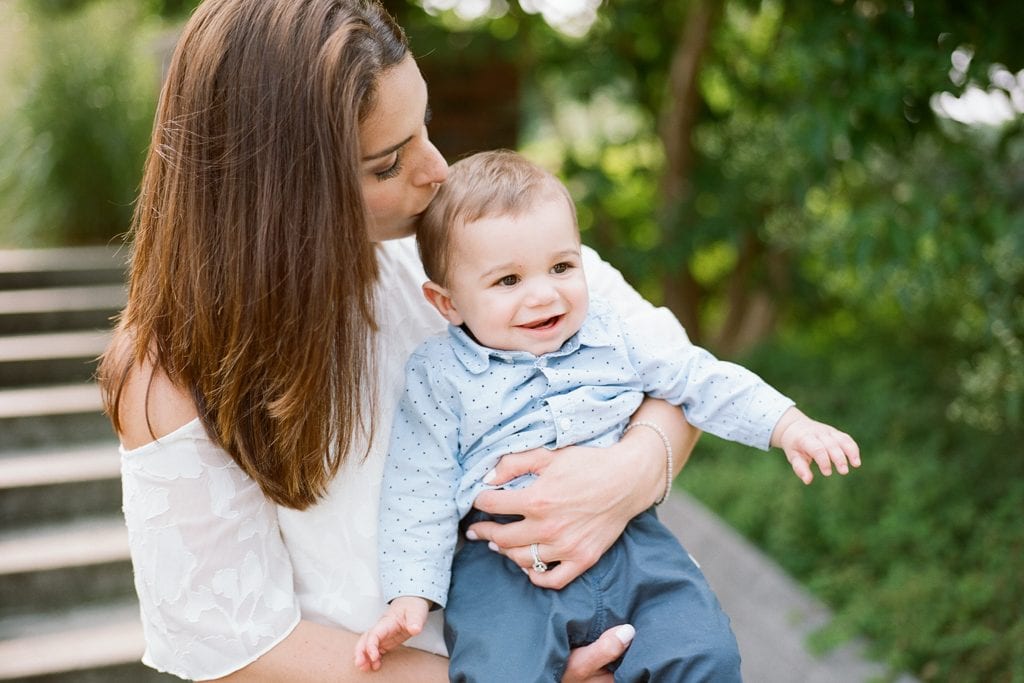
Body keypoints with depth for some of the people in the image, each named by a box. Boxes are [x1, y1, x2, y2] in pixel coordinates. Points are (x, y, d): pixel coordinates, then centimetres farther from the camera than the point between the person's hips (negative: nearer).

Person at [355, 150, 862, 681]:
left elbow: (700, 379, 16)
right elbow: (421, 491, 1)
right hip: (506, 568, -2)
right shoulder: (438, 377, 0)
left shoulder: (609, 337, 9)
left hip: (628, 543, 3)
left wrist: (786, 425, 8)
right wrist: (411, 595, -5)